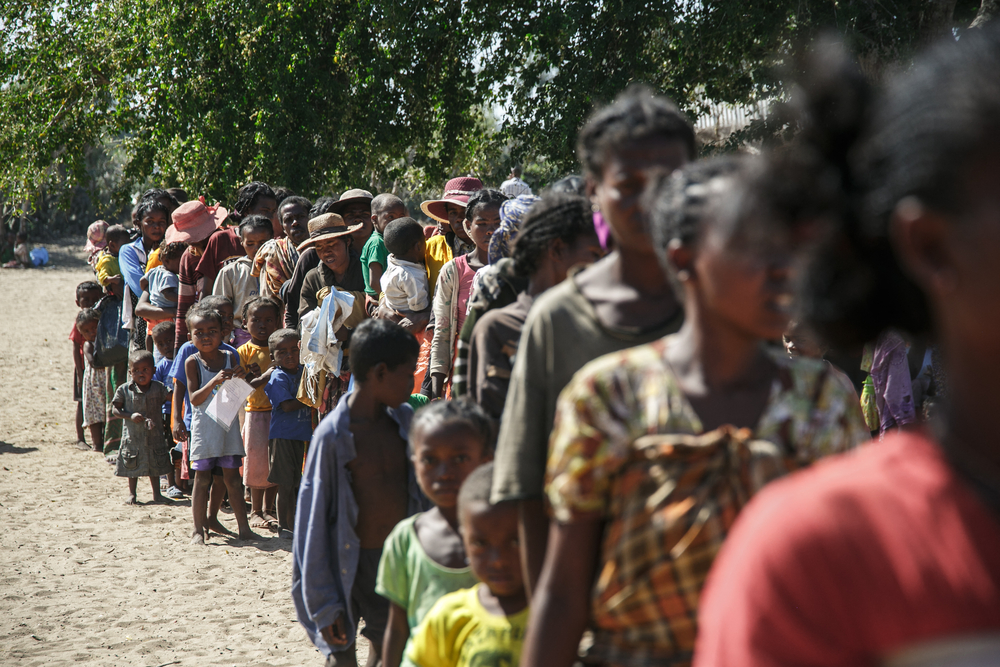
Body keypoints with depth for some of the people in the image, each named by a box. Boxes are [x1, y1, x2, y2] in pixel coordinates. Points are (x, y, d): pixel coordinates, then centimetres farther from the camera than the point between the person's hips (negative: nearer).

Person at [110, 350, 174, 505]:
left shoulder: (159, 388, -4)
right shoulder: (124, 390, -7)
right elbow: (115, 409, -5)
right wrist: (130, 416, -20)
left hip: (154, 436, 1)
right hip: (133, 438, -1)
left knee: (155, 466, 12)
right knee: (132, 468, 10)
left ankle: (156, 494, 24)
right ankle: (131, 494, 24)